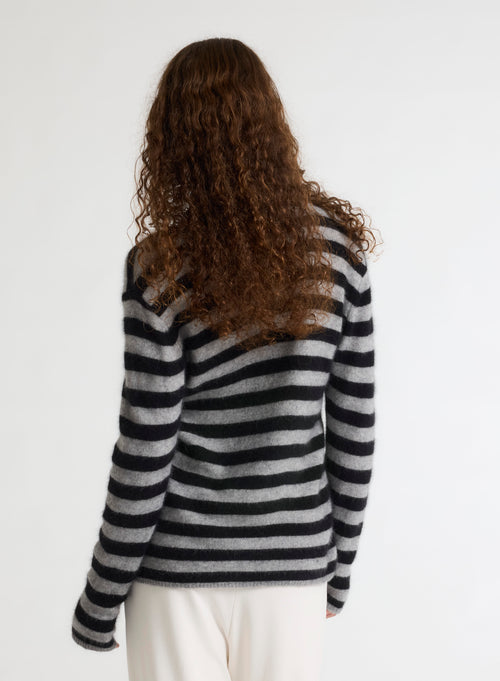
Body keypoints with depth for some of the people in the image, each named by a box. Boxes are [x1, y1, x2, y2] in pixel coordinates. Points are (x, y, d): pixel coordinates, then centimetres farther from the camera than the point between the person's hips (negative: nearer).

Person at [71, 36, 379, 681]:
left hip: (180, 566, -3)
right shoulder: (337, 246, -4)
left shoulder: (161, 267, -14)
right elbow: (355, 424, 0)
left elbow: (144, 459, -13)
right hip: (293, 565, 3)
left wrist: (99, 602, 0)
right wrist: (339, 561, 13)